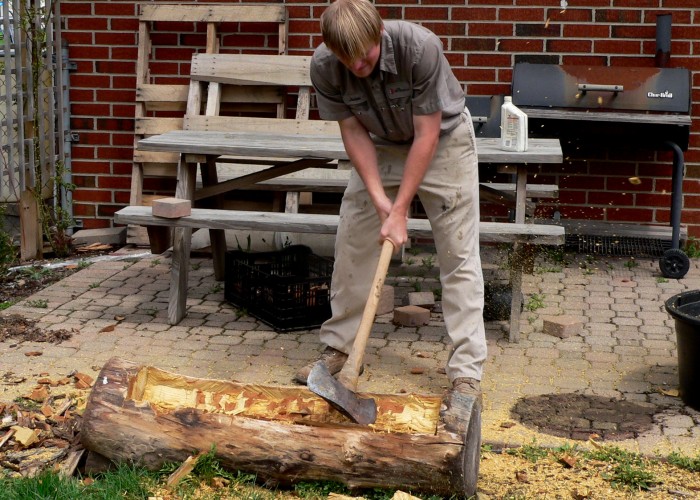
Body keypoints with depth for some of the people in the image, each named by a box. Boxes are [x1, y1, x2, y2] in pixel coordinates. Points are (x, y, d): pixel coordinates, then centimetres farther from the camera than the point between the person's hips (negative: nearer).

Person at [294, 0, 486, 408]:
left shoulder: (420, 48, -35)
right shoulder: (324, 67, -24)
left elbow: (426, 136, -28)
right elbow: (353, 132, -12)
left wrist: (400, 210, -26)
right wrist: (379, 198, -20)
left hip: (442, 141, -4)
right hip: (381, 147, 4)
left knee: (458, 253, -8)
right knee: (352, 244, 4)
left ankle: (467, 371, -5)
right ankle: (338, 348, 19)